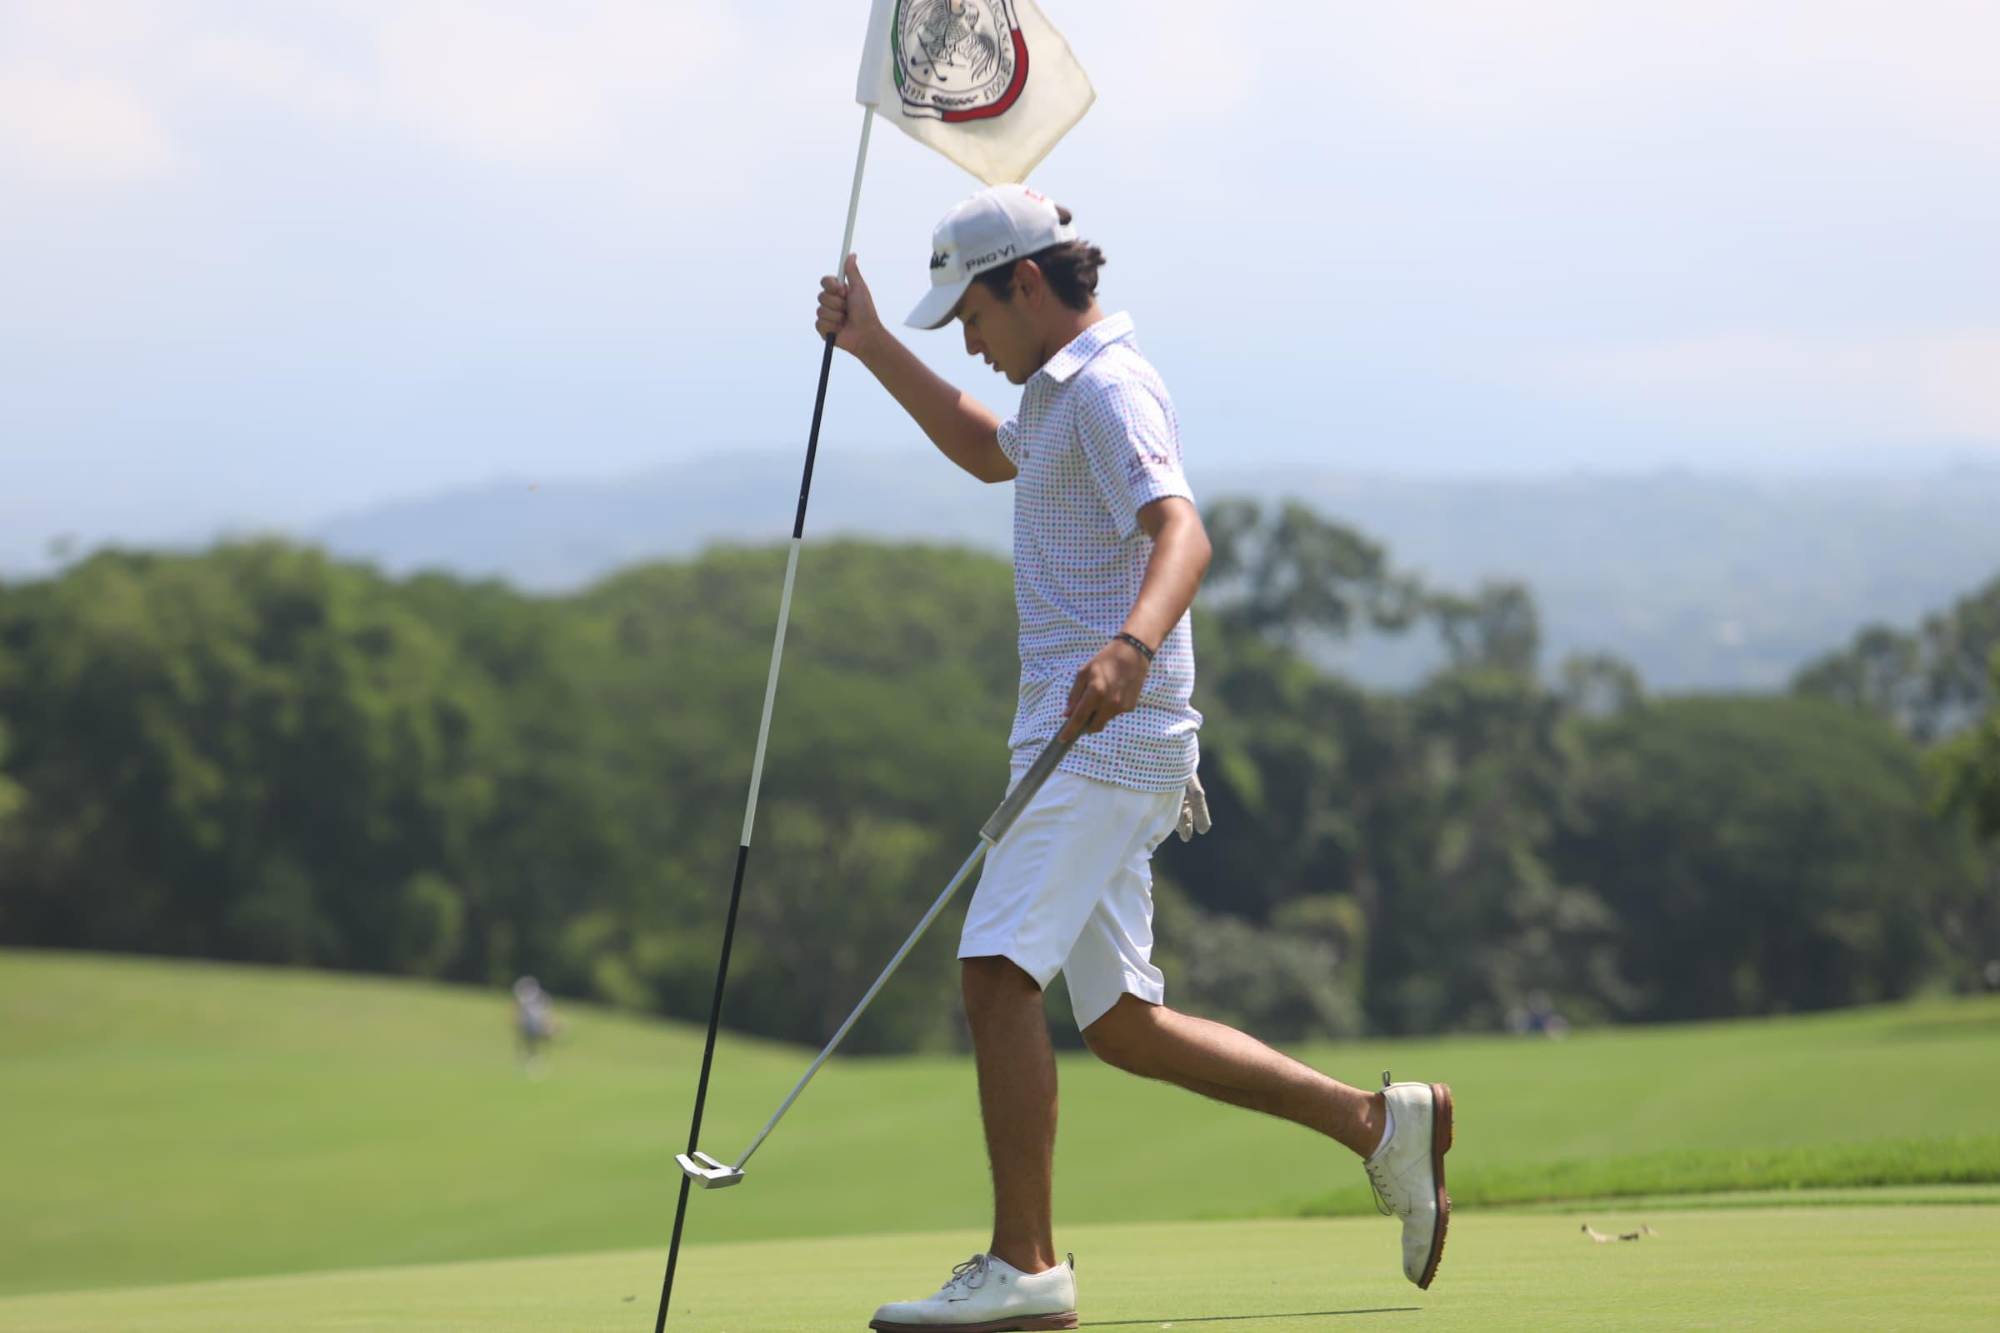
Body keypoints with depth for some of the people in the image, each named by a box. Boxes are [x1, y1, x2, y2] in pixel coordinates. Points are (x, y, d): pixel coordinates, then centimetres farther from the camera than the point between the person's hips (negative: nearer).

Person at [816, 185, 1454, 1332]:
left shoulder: (1110, 388, -11)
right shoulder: (1066, 396, 21)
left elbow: (1180, 532, -29)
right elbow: (988, 452, 44)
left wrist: (1132, 646, -49)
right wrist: (873, 347, 37)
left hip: (1106, 735, -11)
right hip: (1089, 743, 11)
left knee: (998, 972, -17)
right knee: (1121, 1022, 8)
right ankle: (1379, 1124, 13)